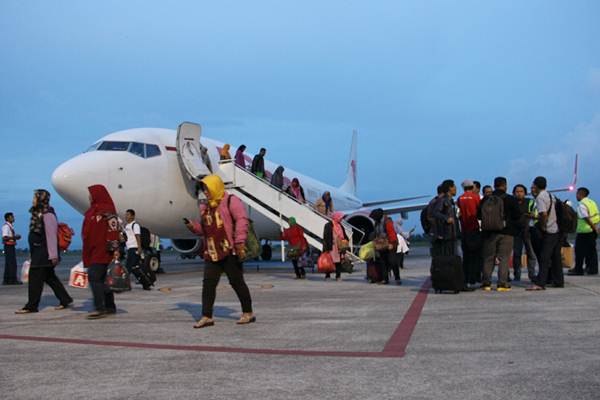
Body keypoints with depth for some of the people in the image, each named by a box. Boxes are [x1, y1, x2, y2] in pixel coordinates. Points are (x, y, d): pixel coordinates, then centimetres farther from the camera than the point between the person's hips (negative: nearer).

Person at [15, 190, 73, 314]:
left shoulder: (47, 215, -16)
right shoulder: (38, 214, 14)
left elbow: (51, 236, -20)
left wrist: (53, 255, -21)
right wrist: (32, 253, 21)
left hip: (44, 253, -10)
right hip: (38, 252, 10)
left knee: (35, 277, -4)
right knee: (50, 277, 14)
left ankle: (31, 306, 3)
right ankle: (65, 300, 21)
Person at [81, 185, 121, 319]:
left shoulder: (106, 210, -12)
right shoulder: (94, 209, 17)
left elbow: (113, 230, -19)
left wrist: (114, 249, -25)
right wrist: (87, 253, 23)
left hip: (101, 251, -10)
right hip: (93, 251, 10)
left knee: (94, 277, -13)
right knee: (101, 279, 12)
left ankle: (100, 309, -12)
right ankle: (110, 307, 20)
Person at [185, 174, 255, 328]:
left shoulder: (231, 201, -5)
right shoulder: (206, 207, 18)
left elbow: (242, 220, -15)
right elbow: (203, 228, 25)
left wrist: (239, 242, -22)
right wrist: (192, 226, 3)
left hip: (230, 252, -7)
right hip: (212, 254, 7)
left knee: (237, 282, 1)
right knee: (208, 284, 2)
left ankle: (248, 313, 14)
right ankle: (207, 317, 8)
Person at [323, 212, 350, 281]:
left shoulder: (340, 226, 16)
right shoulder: (329, 225, -6)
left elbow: (344, 236, 20)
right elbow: (326, 237, -12)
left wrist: (346, 245, 13)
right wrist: (327, 247, -17)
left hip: (339, 248, 6)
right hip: (331, 247, -6)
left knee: (339, 262, 5)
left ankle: (338, 276, 9)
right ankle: (327, 275, 6)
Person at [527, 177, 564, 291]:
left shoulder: (540, 197, -13)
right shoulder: (550, 195, 14)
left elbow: (543, 214, -26)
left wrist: (543, 226, -14)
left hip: (548, 231, -8)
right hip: (557, 229, 8)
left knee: (543, 258, -9)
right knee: (556, 257, 14)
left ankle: (540, 283, -11)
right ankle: (558, 281, 21)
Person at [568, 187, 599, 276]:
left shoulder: (581, 205, -15)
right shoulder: (592, 202, 12)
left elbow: (587, 219, -22)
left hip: (584, 231, -8)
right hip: (592, 231, 8)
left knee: (579, 250, 0)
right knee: (591, 250, 11)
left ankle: (578, 269, 3)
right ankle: (593, 269, 14)